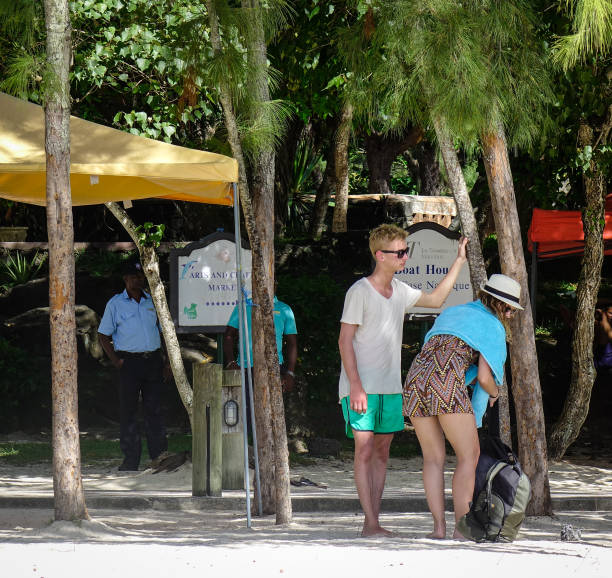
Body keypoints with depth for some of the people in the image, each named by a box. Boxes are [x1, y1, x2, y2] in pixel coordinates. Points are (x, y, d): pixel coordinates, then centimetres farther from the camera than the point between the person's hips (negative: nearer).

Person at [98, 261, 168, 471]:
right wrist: (115, 361, -8)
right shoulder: (116, 304, 2)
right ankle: (131, 460, 1)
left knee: (154, 409, 3)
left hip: (153, 361, 3)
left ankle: (159, 456, 7)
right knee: (128, 411, -2)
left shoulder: (152, 302, 12)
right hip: (129, 361, -3)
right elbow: (103, 335, 3)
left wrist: (166, 361, 8)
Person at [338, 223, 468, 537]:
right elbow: (345, 341, -12)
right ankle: (370, 523, -15)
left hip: (390, 387, 7)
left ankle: (373, 523, 6)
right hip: (361, 387, -7)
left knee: (382, 451, 5)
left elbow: (435, 299, 29)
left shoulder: (399, 290, 12)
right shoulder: (359, 292, -10)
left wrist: (459, 261, 24)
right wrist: (356, 386, -19)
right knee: (365, 450, -12)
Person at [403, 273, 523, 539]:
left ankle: (438, 526, 2)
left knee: (433, 458, 12)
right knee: (469, 455, 2)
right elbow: (484, 377, 3)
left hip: (415, 378, 6)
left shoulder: (449, 313, 30)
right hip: (447, 382, -6)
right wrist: (494, 392, 25)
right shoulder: (493, 327, 10)